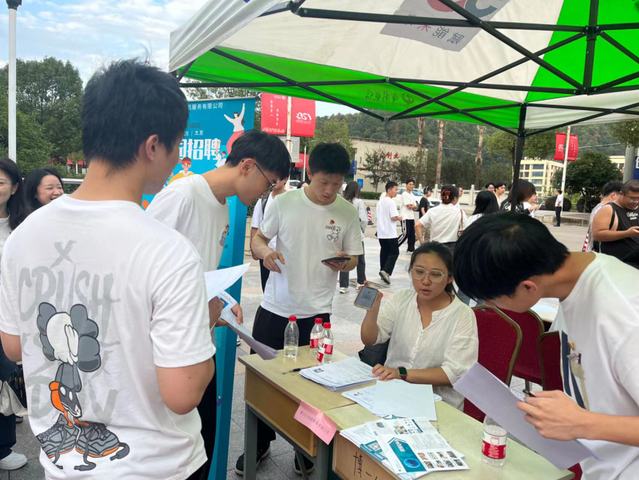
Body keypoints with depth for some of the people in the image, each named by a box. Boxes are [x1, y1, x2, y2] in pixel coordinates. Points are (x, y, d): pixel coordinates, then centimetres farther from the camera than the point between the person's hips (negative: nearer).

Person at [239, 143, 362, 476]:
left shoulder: (348, 212, -3)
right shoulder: (283, 202, -6)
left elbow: (353, 258, 4)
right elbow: (257, 238, 3)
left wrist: (344, 262, -20)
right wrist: (264, 251, -20)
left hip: (316, 312, 0)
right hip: (274, 308, 1)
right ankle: (260, 444, 34)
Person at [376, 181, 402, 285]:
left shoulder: (380, 201, 11)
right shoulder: (391, 202, -14)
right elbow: (394, 217, -21)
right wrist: (399, 218, 0)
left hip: (381, 233, 8)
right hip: (390, 233, -8)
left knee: (384, 252, 14)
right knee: (394, 252, -1)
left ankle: (383, 272, 16)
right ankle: (386, 271, -15)